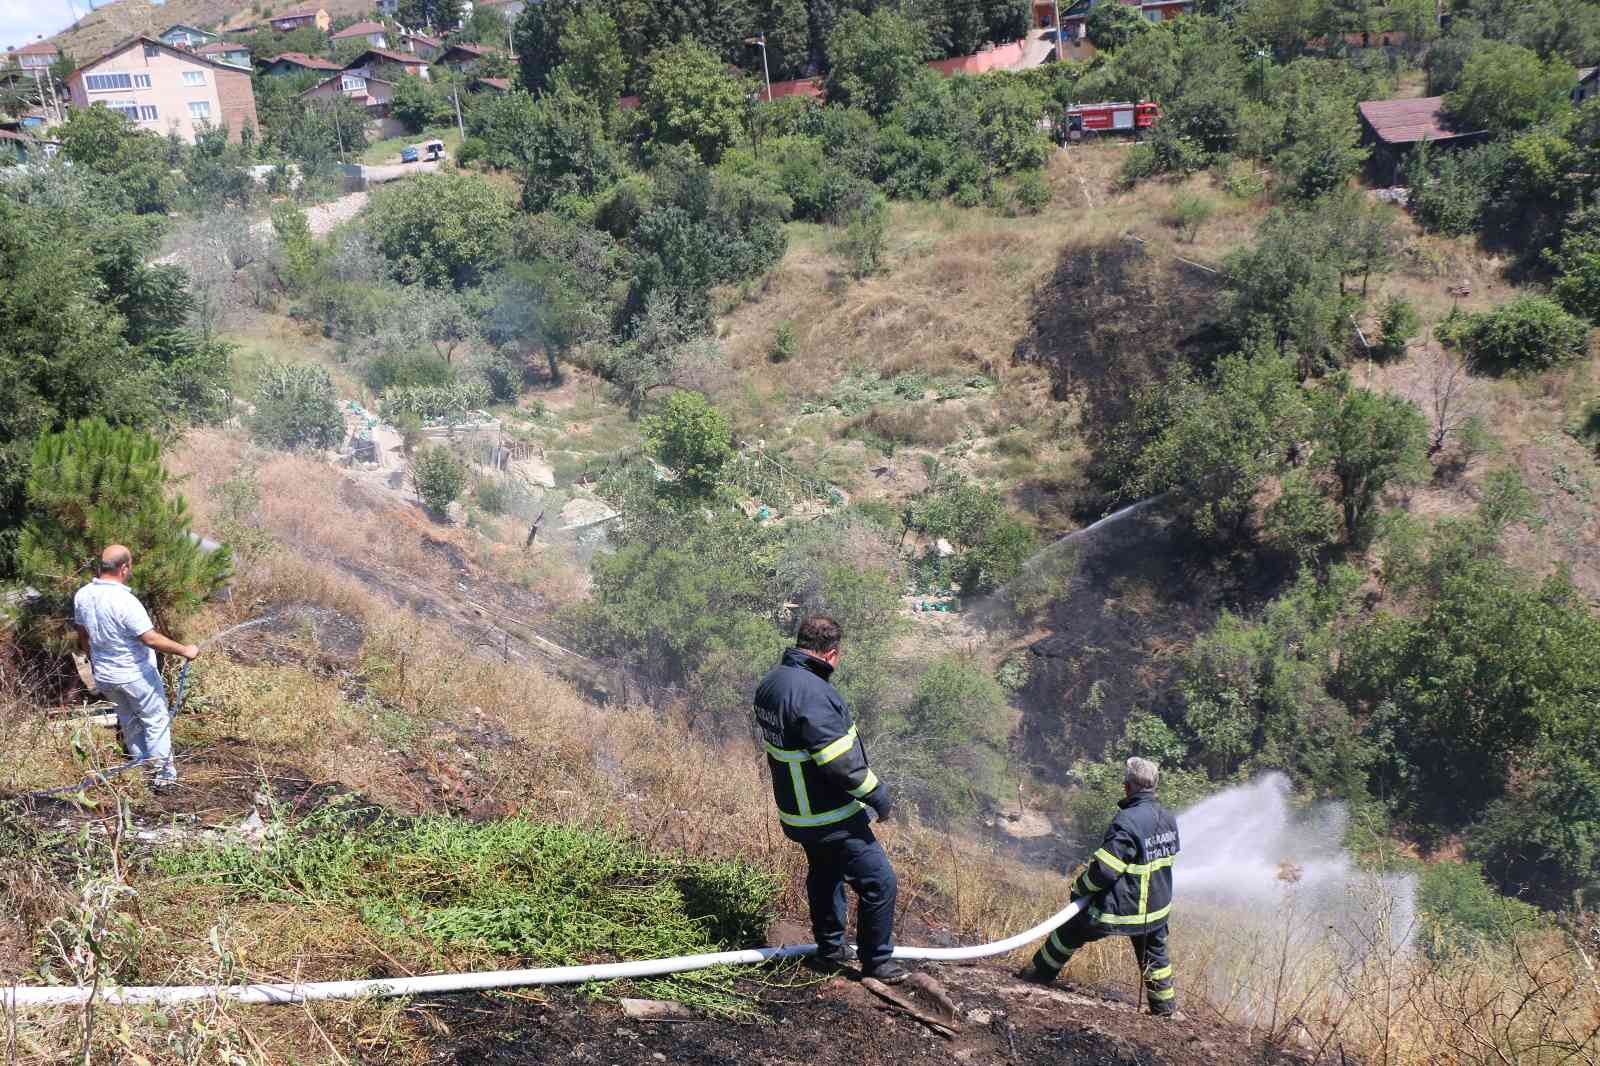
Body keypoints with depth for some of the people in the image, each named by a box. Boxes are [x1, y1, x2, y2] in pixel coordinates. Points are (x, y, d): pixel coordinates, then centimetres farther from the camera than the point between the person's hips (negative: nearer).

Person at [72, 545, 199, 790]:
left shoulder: (82, 595, -7)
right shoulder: (125, 601, -29)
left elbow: (82, 632, 9)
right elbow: (151, 639, -28)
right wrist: (185, 650, -16)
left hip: (104, 675, 7)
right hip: (136, 675, -7)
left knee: (130, 722, 24)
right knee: (156, 721, 11)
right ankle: (163, 775, 16)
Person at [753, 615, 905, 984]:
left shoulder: (770, 683, 2)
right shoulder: (811, 693, -29)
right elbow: (840, 761, -29)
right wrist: (878, 796, -16)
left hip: (797, 811, 10)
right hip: (833, 819, -10)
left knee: (824, 875, 26)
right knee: (879, 881, 1)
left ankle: (830, 949, 39)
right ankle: (877, 962, 12)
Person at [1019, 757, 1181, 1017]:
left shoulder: (1127, 822, -26)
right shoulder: (1168, 818, 0)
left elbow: (1104, 868, -25)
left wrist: (1080, 887, -8)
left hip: (1121, 908, -6)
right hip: (1157, 908, 6)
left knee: (1070, 932, 13)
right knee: (1155, 954, 26)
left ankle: (1041, 971, 28)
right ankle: (1164, 1004, 34)